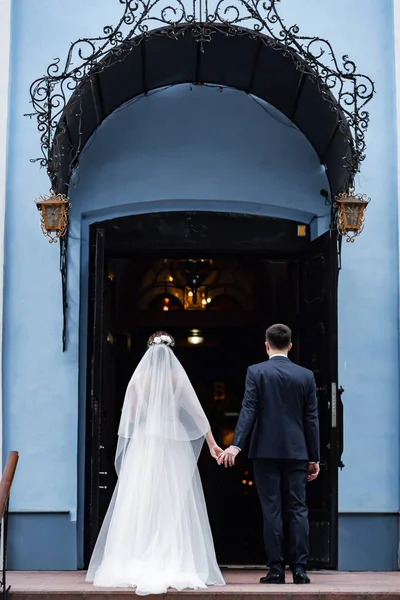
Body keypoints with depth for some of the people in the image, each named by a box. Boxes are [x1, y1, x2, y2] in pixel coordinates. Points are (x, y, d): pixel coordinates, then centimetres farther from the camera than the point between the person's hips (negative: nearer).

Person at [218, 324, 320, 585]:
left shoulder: (256, 372, -1)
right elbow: (312, 419, 5)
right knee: (298, 509, 4)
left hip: (266, 451, -1)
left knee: (272, 510, 1)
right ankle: (300, 569, 1)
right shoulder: (306, 375, 5)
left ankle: (276, 569, 2)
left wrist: (236, 445, -15)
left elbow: (248, 410, -11)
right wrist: (315, 458, 9)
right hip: (296, 452, 2)